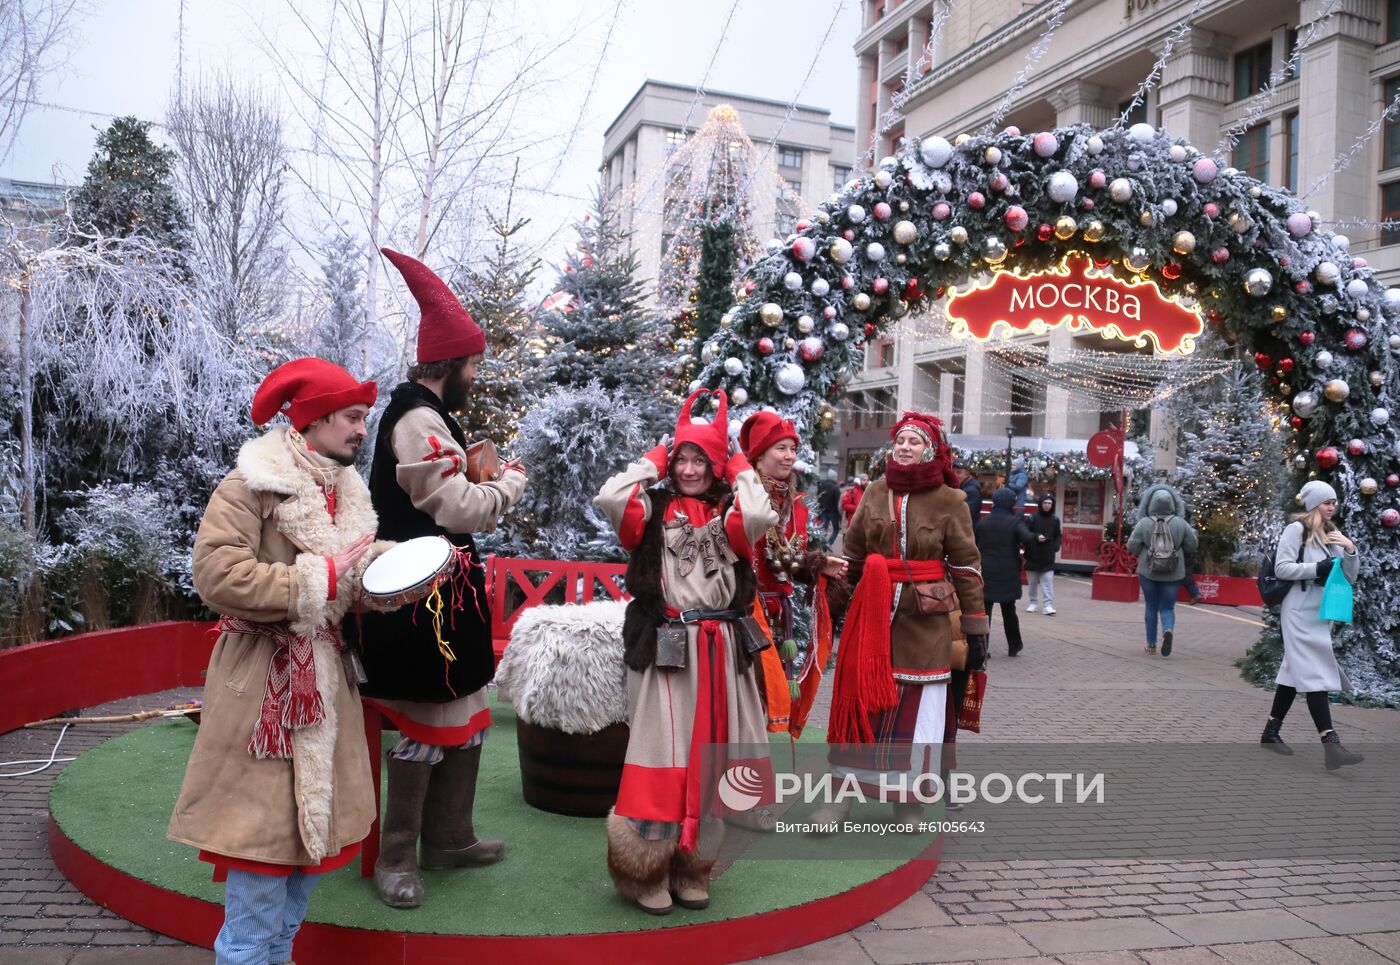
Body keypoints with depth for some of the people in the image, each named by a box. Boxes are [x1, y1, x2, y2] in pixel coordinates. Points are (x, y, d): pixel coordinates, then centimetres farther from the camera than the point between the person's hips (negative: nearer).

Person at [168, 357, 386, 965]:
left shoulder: (347, 493, 9)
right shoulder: (251, 486, -13)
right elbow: (216, 577, -23)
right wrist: (321, 578, -20)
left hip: (326, 681, 7)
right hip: (265, 683, -7)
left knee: (316, 827, 14)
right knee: (263, 834, -2)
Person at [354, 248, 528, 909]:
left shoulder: (425, 415, 15)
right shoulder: (418, 421, -18)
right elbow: (461, 511, -21)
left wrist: (479, 482, 8)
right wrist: (509, 482, -5)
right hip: (426, 596, -11)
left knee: (465, 717, 18)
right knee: (425, 725, 0)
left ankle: (449, 837, 32)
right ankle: (396, 859, 15)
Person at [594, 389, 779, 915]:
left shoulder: (727, 516, 6)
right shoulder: (654, 511, 3)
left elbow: (760, 516, -16)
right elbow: (609, 498, -15)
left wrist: (739, 469, -1)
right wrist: (655, 459, -3)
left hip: (720, 650, 2)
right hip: (664, 648, -2)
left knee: (709, 758, 8)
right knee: (663, 757, -1)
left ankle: (691, 867, 21)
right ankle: (646, 871, 10)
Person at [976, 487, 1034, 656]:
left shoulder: (983, 521, 3)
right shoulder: (1015, 521, -8)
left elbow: (975, 543, 5)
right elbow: (1028, 539, -22)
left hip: (986, 572, 1)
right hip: (1008, 573, -1)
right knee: (1009, 611, 13)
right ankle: (1014, 646, 24)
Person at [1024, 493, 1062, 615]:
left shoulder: (1055, 520, 6)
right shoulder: (1033, 518, -3)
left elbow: (1058, 536, 14)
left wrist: (1056, 546, -3)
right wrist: (1036, 537, -21)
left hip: (1048, 557, 1)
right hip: (1033, 555, -1)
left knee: (1048, 581, -7)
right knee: (1032, 582, 10)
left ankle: (1048, 605, -9)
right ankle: (1033, 602, 23)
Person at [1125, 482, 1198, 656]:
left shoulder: (1144, 523, -9)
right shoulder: (1181, 524, -6)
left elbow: (1132, 546, -9)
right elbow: (1192, 546, 0)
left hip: (1148, 572, 0)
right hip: (1173, 574, 0)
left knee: (1151, 607, 14)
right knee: (1168, 607, 10)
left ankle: (1151, 644, 18)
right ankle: (1168, 630, -21)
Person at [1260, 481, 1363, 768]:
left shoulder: (1331, 534, 13)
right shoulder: (1296, 529, -8)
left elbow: (1350, 577, 11)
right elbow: (1281, 568, -13)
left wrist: (1350, 550, -5)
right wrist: (1317, 568, -21)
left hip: (1321, 614, 8)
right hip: (1300, 614, -8)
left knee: (1296, 672, 12)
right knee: (1315, 675, -14)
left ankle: (1271, 732, 21)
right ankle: (1331, 745, -19)